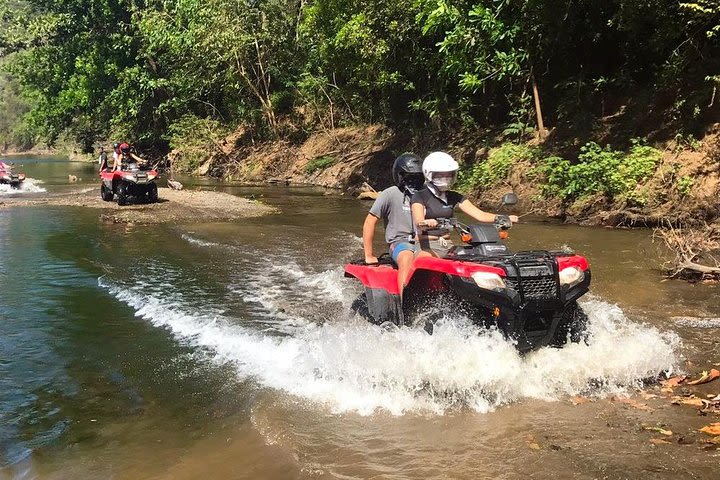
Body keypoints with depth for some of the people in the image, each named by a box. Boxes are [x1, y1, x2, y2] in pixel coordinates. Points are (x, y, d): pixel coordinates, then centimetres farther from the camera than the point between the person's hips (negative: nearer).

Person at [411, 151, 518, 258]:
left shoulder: (454, 197, 13)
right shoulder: (420, 197, -3)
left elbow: (479, 214, 3)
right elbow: (418, 221, -21)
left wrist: (502, 218, -16)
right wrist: (426, 223, -46)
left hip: (447, 245, 6)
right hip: (426, 246, -5)